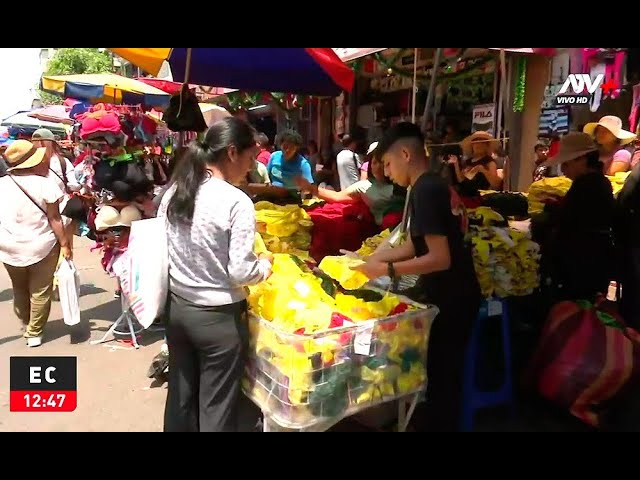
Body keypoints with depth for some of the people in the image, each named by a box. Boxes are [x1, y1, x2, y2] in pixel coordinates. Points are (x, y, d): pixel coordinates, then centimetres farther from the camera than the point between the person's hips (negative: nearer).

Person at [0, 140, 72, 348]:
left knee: (19, 290, 24)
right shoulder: (45, 185, -14)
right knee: (40, 292, 10)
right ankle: (34, 333, 17)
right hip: (41, 247, -4)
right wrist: (64, 244, -6)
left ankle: (26, 324, 42)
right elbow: (54, 219, -13)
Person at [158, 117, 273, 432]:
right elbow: (240, 272, -19)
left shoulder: (173, 193, 0)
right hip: (218, 316, -6)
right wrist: (265, 266, 0)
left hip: (176, 307, 7)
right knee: (216, 407, 11)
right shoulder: (237, 202, -19)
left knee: (180, 396, 22)